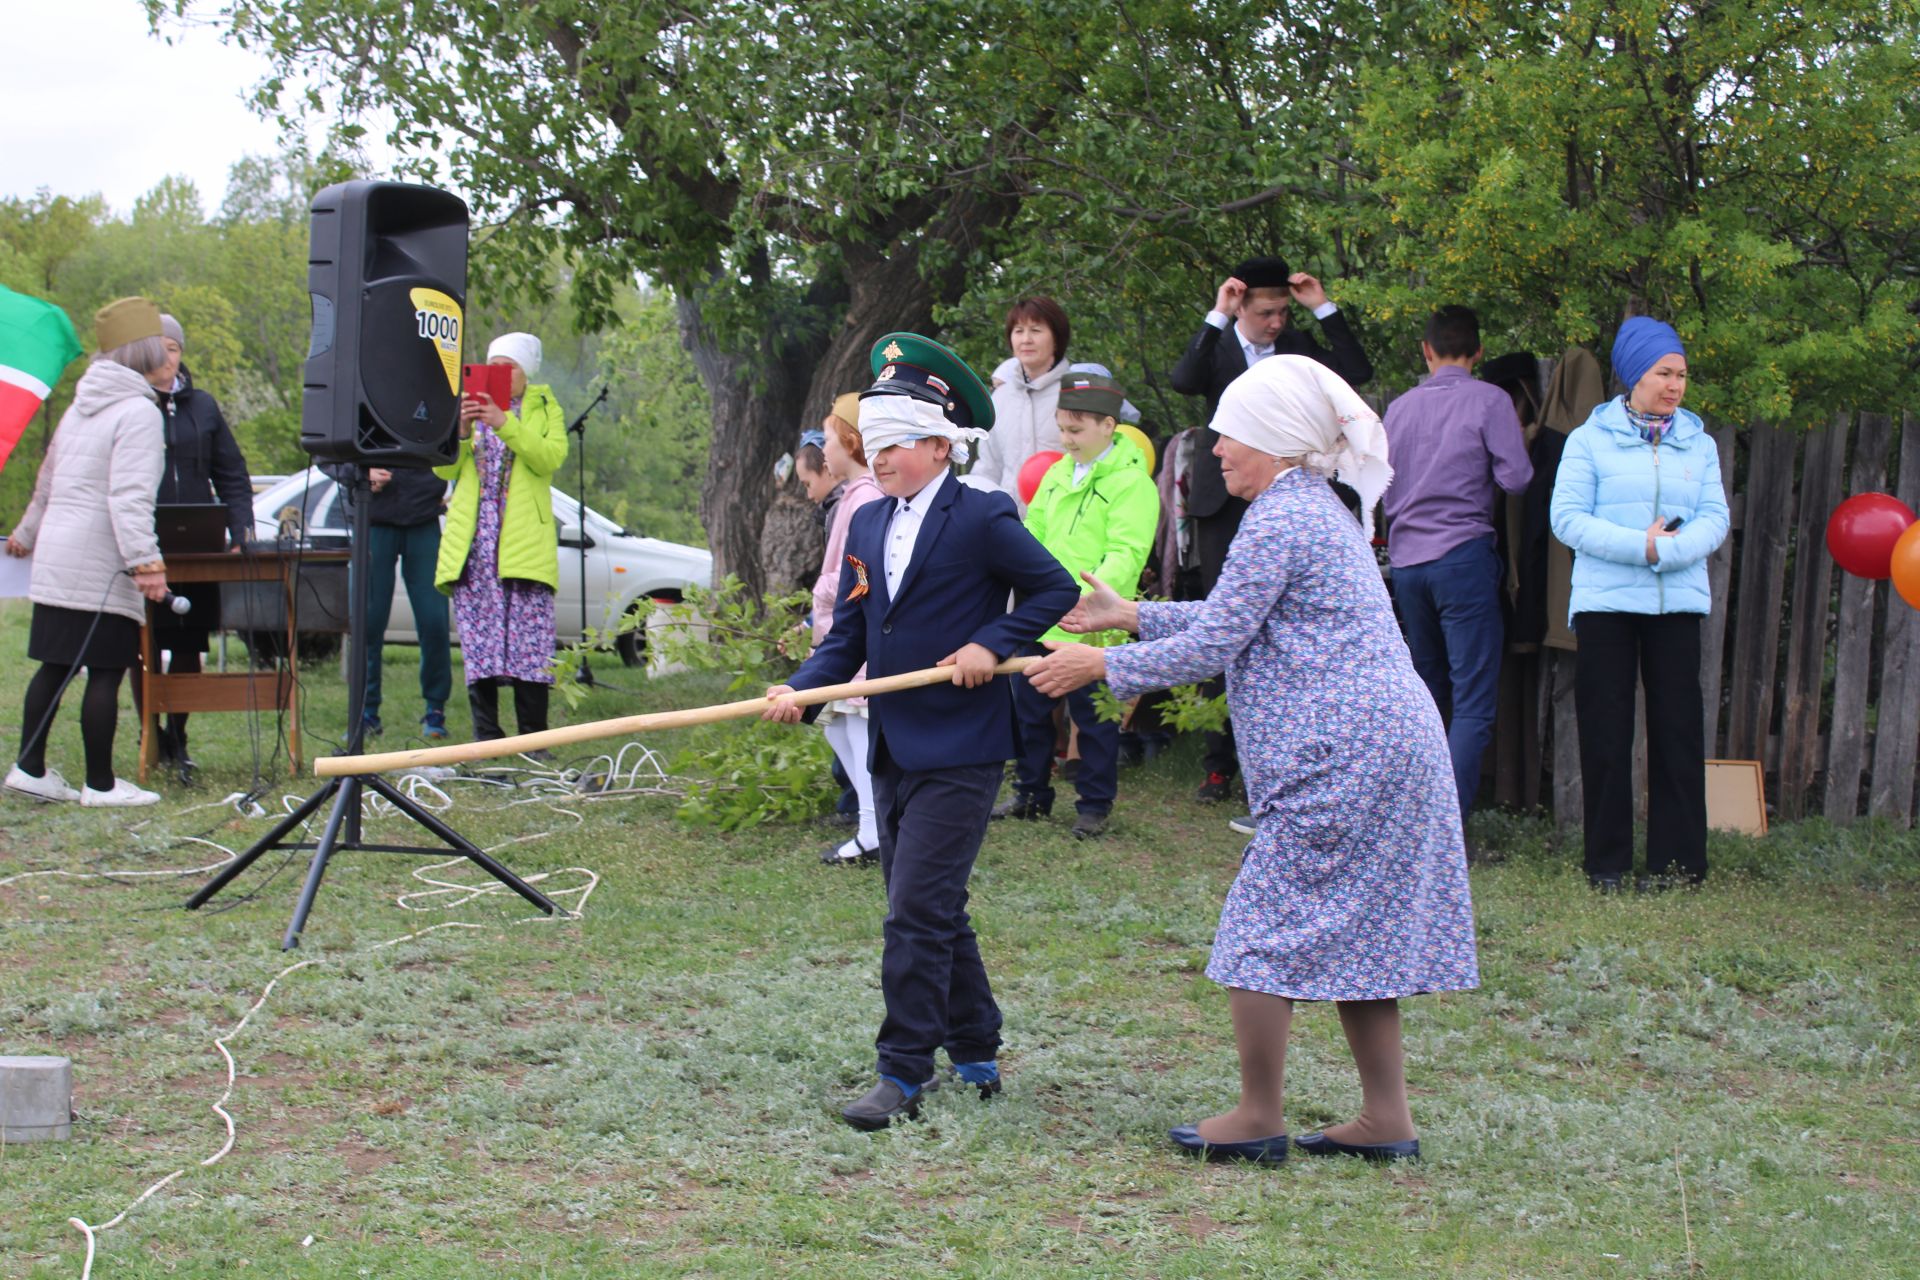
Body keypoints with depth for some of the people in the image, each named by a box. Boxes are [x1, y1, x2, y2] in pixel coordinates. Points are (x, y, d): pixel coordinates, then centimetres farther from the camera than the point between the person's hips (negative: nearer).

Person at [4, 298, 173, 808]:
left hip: (55, 562, 9)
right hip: (102, 570, -9)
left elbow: (47, 483, 28)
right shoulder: (138, 412, -11)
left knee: (56, 665, 13)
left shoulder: (80, 408, 17)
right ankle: (100, 784, 1)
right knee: (106, 671, -3)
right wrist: (145, 561, -28)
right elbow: (130, 496, -22)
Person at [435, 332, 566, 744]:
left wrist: (506, 423, -16)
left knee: (530, 641, -9)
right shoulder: (471, 407, 20)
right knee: (478, 641, -4)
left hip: (524, 543, -2)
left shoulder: (544, 407, 14)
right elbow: (444, 469, 11)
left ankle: (533, 738, -6)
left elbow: (551, 457, -5)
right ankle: (486, 737, -1)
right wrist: (460, 429, -7)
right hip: (473, 542, 2)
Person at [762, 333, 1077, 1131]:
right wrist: (800, 690, -6)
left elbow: (1055, 589, -3)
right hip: (893, 752, 8)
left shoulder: (983, 519, -9)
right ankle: (976, 1059, 25)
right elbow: (848, 636, 11)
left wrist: (991, 644, -14)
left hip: (958, 751, -8)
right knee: (932, 914, 14)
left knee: (916, 913, -10)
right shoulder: (866, 526, 11)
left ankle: (904, 1074, -3)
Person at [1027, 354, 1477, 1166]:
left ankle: (1259, 1117, 5)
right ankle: (1385, 1118, 14)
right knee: (1353, 932, 13)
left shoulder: (1279, 521, -13)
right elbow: (1239, 617, 26)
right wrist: (1133, 616, 27)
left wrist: (1103, 666, -3)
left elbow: (1212, 644, -12)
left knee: (1265, 929, -2)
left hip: (1338, 755, -10)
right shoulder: (1319, 509, 19)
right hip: (1391, 742, 10)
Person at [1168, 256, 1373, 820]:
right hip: (1225, 504, -1)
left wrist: (1323, 308, -11)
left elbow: (1356, 372, -8)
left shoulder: (1298, 346, 7)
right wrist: (1217, 316, -23)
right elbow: (1183, 381, -20)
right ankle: (1220, 763, 8)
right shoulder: (1216, 345, 1)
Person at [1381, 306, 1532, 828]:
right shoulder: (1489, 401, -5)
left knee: (1426, 693, 17)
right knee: (1473, 701, -6)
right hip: (1463, 554, -6)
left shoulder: (1399, 408, 10)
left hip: (1406, 558, 6)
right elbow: (1516, 478, -9)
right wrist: (1500, 458, 10)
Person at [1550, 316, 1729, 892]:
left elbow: (1715, 519, 1)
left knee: (1678, 728, -1)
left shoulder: (1699, 444, 11)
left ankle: (1678, 860, 6)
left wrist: (1667, 550, -17)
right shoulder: (1590, 439, 3)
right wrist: (1640, 545, -14)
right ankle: (1607, 862, 9)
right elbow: (1567, 518, -5)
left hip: (1678, 603, 2)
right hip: (1605, 602, -2)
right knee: (1605, 732, 1)